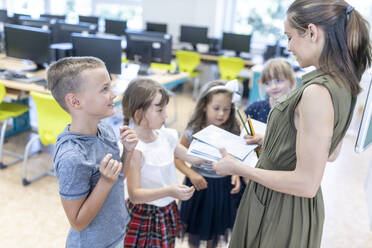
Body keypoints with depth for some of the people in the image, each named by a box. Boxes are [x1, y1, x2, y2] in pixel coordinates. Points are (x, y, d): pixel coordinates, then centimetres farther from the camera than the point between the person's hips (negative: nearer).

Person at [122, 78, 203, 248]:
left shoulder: (166, 136, -5)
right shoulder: (135, 148, -24)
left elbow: (192, 157, 9)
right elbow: (134, 195, -25)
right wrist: (168, 191, -37)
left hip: (168, 211, 6)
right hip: (144, 216, -6)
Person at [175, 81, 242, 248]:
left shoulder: (233, 133, -9)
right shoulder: (193, 132, -14)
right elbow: (177, 158, -6)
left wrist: (236, 175, -13)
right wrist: (191, 174, -20)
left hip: (223, 186, 2)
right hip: (200, 184, -2)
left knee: (216, 227, 23)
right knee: (195, 229, 18)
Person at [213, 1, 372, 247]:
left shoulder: (317, 93, -29)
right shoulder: (344, 83, 0)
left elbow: (306, 183, -26)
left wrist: (238, 168, -19)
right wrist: (267, 138, 15)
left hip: (281, 212, -8)